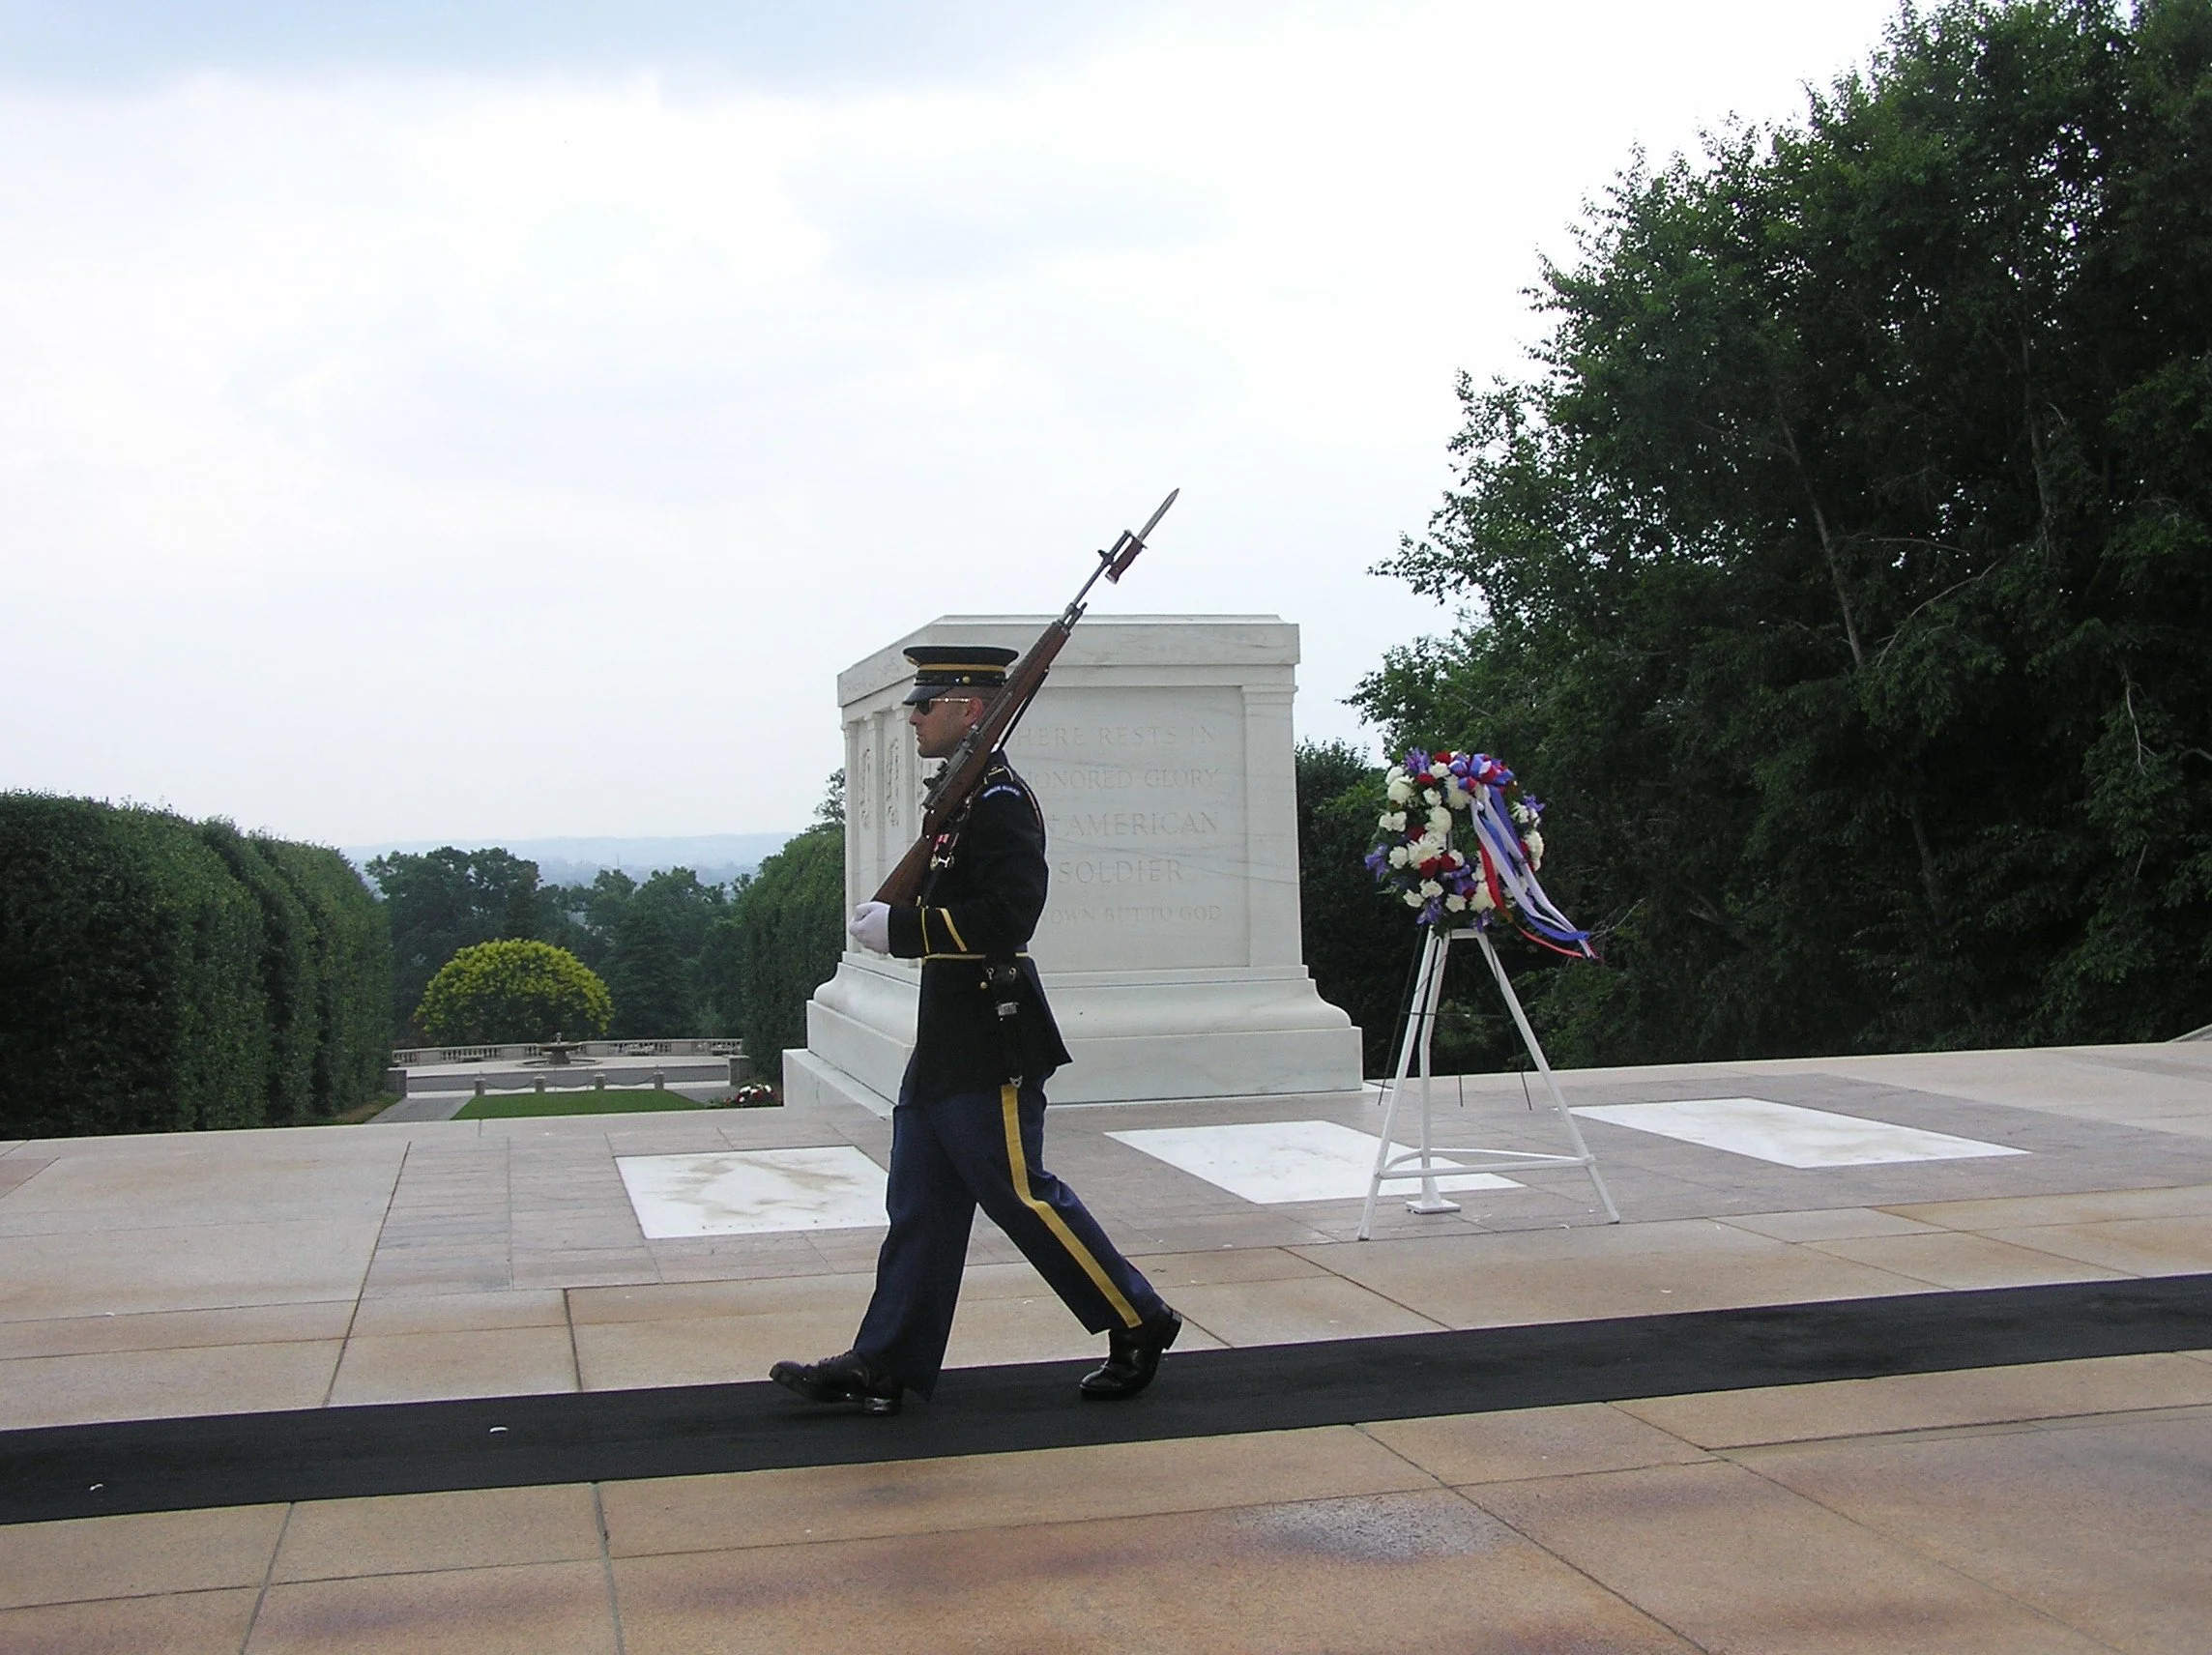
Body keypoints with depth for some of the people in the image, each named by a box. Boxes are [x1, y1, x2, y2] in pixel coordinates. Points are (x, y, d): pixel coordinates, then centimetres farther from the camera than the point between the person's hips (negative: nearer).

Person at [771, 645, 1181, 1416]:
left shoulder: (1000, 802, -16)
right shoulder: (964, 796, 15)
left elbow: (1007, 916, -25)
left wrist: (899, 928, -21)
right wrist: (895, 918, 7)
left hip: (987, 1043, -10)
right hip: (947, 1041, 10)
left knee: (1021, 1193, -2)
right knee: (919, 1205, 11)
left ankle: (1139, 1322, 12)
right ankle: (884, 1366, 16)